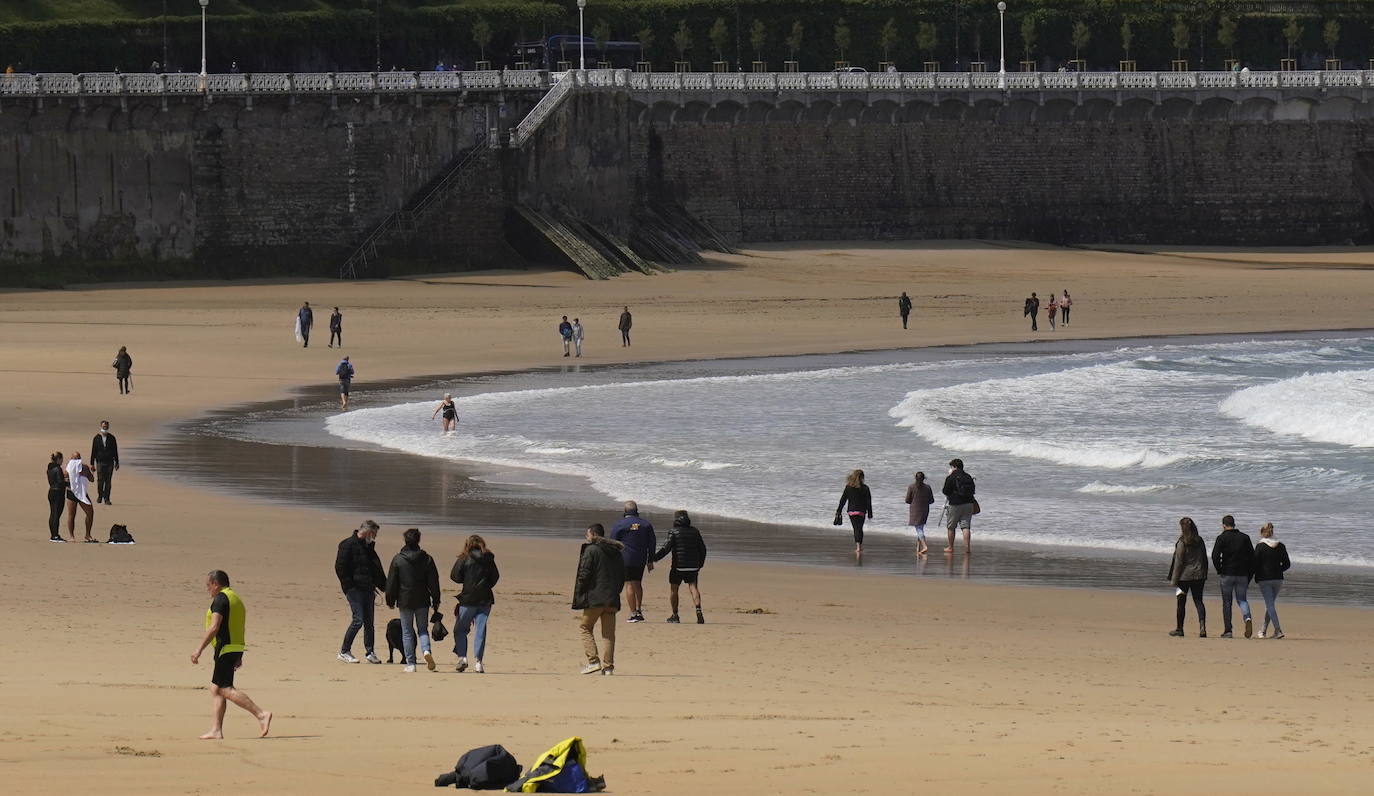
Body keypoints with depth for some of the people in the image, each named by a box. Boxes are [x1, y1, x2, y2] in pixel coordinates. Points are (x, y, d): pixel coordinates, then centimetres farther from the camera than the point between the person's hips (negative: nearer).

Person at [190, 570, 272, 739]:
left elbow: (214, 627, -20)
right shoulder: (236, 599, 20)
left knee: (226, 689, -13)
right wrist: (238, 657, 28)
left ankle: (261, 714, -21)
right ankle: (216, 730, 7)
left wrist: (199, 649, -21)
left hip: (225, 648, -10)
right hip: (236, 649, 10)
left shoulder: (221, 599, -11)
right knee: (215, 689, 11)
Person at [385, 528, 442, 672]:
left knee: (407, 633, 6)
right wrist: (436, 601, 11)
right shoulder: (427, 559, -1)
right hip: (422, 600, 1)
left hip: (405, 600, -1)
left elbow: (391, 582, -1)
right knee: (423, 629, 12)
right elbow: (434, 582, 3)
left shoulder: (398, 560, -5)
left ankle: (410, 663, 4)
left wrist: (390, 600, 9)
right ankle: (426, 650, -16)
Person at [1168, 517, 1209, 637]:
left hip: (1184, 576, -4)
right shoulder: (1200, 541, 4)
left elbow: (1178, 562, -12)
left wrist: (1174, 580, -7)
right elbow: (1204, 559, 10)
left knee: (1181, 603, 8)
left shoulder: (1182, 542, -12)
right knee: (1198, 601, 4)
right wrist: (1204, 576, 19)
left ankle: (1179, 629, 18)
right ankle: (1202, 627, -14)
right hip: (1199, 576, 4)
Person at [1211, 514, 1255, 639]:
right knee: (1242, 599, 11)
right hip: (1242, 575, 3)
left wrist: (1219, 570, 1)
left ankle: (1227, 630, 5)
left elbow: (1215, 556, -13)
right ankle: (1247, 618, -18)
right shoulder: (1244, 538, 7)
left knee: (1227, 602, 6)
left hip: (1227, 574, -3)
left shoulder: (1222, 538, -4)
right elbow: (1252, 557, 6)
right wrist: (1249, 575, 11)